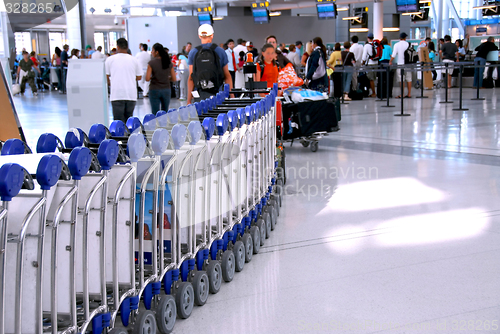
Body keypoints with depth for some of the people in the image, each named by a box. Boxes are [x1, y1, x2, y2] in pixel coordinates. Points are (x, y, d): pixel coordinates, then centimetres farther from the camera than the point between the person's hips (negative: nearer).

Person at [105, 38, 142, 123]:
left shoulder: (110, 59, 2)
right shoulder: (134, 60, 6)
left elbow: (106, 77, 8)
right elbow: (139, 77, 12)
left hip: (117, 94, -2)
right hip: (131, 94, 2)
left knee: (118, 120, -2)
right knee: (129, 119, 12)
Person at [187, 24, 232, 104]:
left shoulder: (193, 53, 5)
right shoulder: (220, 51, 4)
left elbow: (191, 79, 4)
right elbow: (227, 76, 6)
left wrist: (189, 100, 6)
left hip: (200, 94, 1)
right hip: (217, 93, -1)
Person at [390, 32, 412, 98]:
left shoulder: (397, 45, -3)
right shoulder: (408, 44, 4)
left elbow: (393, 55, -5)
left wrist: (390, 62, 8)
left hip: (400, 64, -3)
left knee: (402, 79, -2)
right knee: (409, 79, 6)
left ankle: (402, 94, -3)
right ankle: (409, 94, 6)